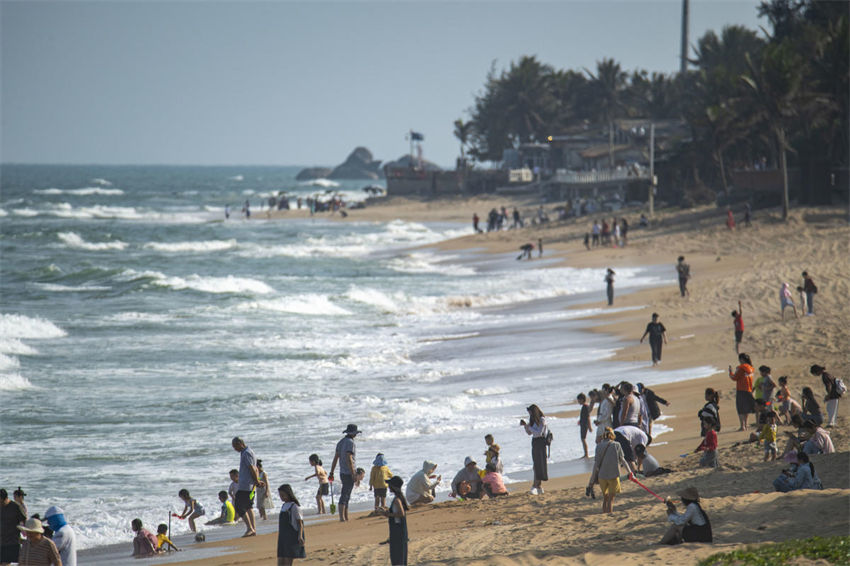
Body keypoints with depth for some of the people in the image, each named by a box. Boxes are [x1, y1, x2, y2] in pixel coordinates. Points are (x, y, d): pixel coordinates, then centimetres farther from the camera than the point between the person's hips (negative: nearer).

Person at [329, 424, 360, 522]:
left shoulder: (341, 442, 13)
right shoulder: (350, 442, -14)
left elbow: (335, 458, 15)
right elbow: (349, 459, -21)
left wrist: (331, 472, 17)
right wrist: (353, 474, -21)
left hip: (342, 473, 8)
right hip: (349, 473, -8)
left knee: (346, 496, 13)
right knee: (345, 496, -10)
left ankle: (346, 517, 16)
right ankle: (342, 517, -14)